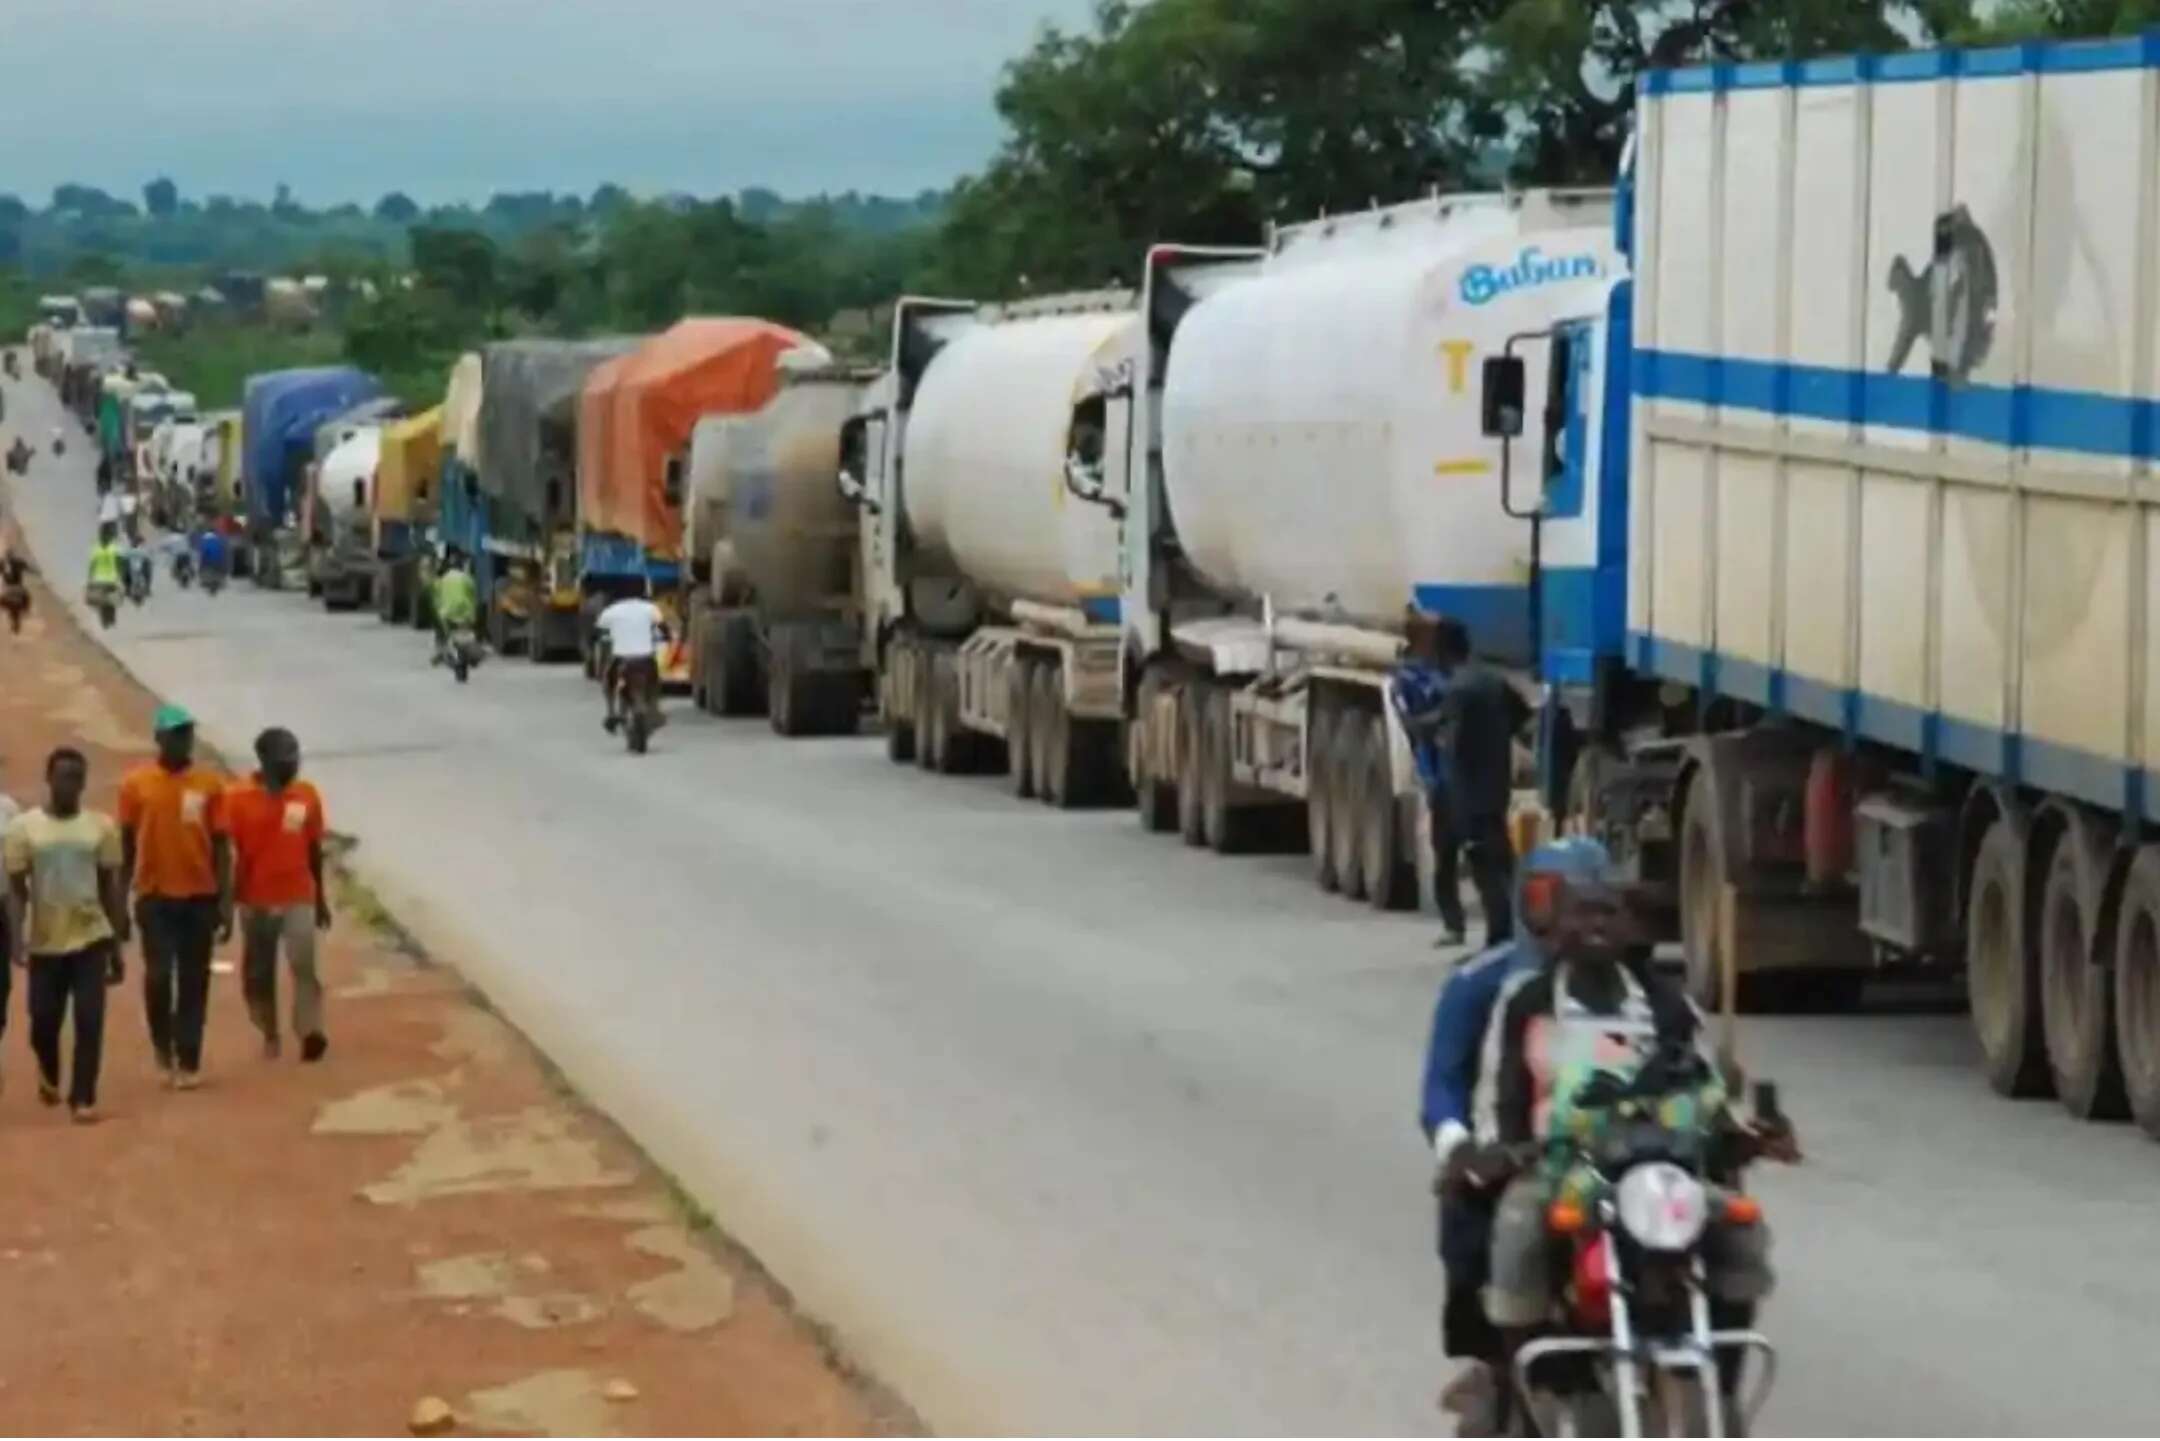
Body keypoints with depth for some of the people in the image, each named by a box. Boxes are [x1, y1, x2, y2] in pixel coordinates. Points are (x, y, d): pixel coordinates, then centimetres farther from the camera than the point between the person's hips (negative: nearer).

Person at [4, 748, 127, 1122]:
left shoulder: (101, 826, 2)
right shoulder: (23, 827, -3)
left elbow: (110, 887, 7)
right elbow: (16, 890, -3)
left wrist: (117, 947, 7)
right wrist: (17, 941, -14)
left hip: (91, 938, 0)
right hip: (45, 943, 0)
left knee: (90, 1021, -7)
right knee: (44, 1021, 8)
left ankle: (83, 1098, -1)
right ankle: (49, 1075, 38)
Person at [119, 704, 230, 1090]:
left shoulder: (209, 784, 0)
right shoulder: (136, 784, -2)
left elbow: (221, 846, 2)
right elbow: (126, 844, 4)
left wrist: (225, 902, -4)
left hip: (200, 896, 1)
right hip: (155, 896, -1)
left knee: (194, 980, 5)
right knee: (158, 974, -10)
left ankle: (188, 1061, 12)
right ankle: (163, 1045, 15)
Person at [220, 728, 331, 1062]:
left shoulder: (307, 796, 1)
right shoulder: (239, 798, -7)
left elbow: (314, 850, 10)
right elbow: (229, 852, -4)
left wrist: (320, 898, 14)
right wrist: (228, 901, -8)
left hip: (299, 899, 0)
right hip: (256, 900, 0)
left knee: (303, 964, -16)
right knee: (258, 973, 9)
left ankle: (310, 1033, -22)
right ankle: (269, 1035, 26)